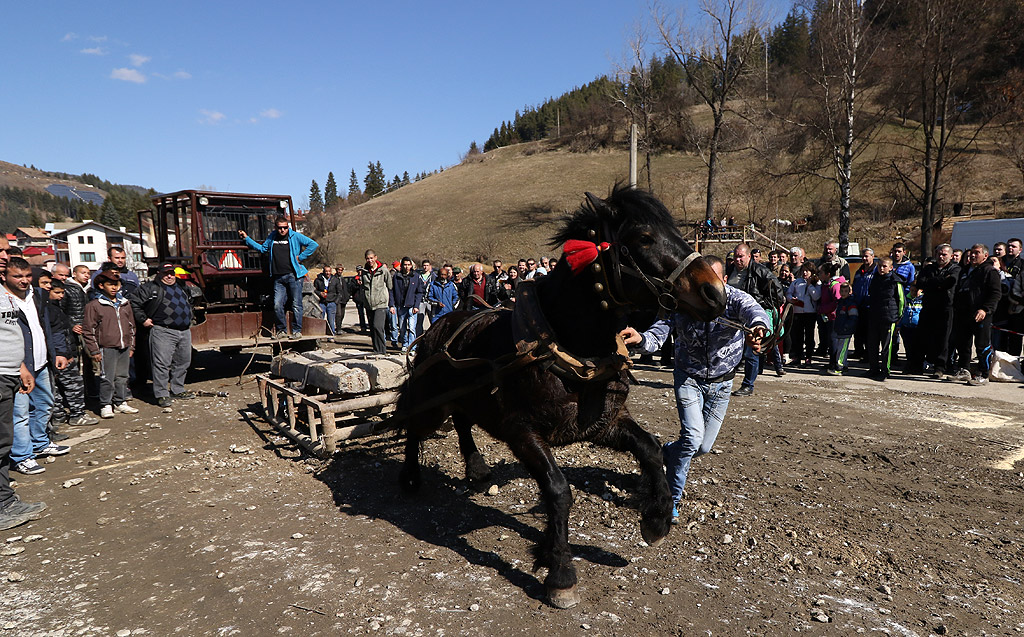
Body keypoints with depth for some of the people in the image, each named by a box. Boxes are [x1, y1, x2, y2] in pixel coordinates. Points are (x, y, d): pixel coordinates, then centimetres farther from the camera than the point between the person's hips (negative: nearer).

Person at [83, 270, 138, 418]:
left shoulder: (125, 303, 12)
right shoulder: (94, 305, -4)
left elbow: (131, 326, 20)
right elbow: (88, 330, -3)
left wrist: (131, 346, 17)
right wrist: (94, 351, -6)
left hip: (124, 348, 5)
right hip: (107, 348, -5)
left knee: (122, 376, 10)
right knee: (107, 378, -3)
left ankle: (121, 402, 21)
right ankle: (106, 406, 7)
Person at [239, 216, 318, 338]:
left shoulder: (295, 236, 1)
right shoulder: (272, 237, 15)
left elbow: (313, 245, -4)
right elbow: (262, 248, 31)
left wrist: (301, 257, -5)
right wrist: (246, 238, 29)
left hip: (293, 276, -4)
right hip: (278, 278, 4)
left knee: (296, 305, -4)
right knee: (277, 305, -2)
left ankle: (297, 331, 4)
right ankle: (282, 329, 14)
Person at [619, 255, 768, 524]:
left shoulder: (735, 298, -19)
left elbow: (754, 311, -40)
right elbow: (659, 333, -26)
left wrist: (757, 328, -66)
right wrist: (641, 339, -51)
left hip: (722, 382, 2)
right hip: (689, 377, -2)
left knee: (704, 446, 8)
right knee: (692, 438, -17)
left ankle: (666, 453, 41)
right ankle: (672, 499, 4)